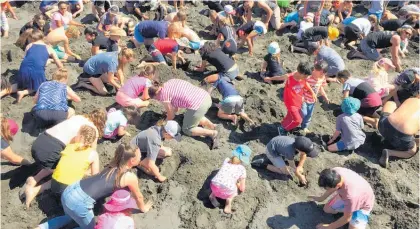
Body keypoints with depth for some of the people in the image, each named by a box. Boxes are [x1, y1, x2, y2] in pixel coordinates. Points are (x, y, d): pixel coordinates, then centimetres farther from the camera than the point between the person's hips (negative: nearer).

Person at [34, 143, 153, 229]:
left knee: (70, 217, 37)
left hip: (70, 191, 8)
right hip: (79, 202, -8)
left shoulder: (113, 165, 12)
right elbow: (138, 197, 10)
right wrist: (143, 208, 29)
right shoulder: (131, 177, -9)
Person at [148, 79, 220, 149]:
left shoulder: (163, 95, -3)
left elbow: (171, 116, 8)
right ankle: (211, 125, 17)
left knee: (187, 130, 13)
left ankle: (213, 133, 3)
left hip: (198, 106, -9)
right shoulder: (170, 82, 19)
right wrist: (175, 110, 44)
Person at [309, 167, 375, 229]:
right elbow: (332, 188, -2)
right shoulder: (335, 172, -30)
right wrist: (321, 198, 10)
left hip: (363, 205, -5)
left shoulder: (351, 195, -45)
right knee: (327, 209, 6)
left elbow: (347, 218, -26)